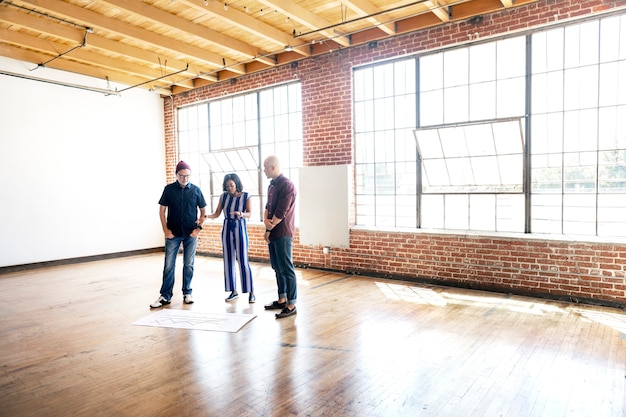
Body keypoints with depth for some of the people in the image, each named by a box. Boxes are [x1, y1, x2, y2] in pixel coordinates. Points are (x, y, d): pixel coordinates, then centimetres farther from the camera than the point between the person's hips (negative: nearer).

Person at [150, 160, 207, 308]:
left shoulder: (195, 190, -1)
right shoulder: (169, 189, -1)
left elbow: (203, 210, 6)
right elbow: (162, 210, 2)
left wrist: (199, 227, -3)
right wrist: (166, 229, -4)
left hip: (191, 234, 0)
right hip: (173, 233, 0)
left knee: (188, 265, 8)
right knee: (168, 265, 2)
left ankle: (187, 293, 22)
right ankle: (165, 296, 11)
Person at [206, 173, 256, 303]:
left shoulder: (245, 196, -4)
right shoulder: (224, 196, 5)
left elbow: (249, 214, -12)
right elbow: (217, 214, 3)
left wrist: (241, 214, -33)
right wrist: (206, 216, -17)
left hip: (240, 229, -4)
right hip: (227, 229, 4)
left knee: (243, 261, -5)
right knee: (228, 261, 6)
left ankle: (251, 292, 3)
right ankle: (233, 291, 17)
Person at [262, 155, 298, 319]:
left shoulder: (286, 185, -15)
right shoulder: (272, 185, 14)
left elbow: (281, 213, -18)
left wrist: (269, 229, -8)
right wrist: (266, 221, -4)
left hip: (283, 233, -9)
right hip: (272, 232, 9)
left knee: (286, 268, -6)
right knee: (277, 267, 14)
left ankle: (291, 304, 0)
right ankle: (282, 299, 25)